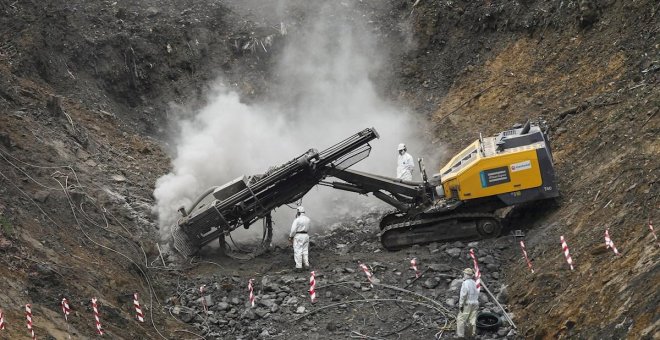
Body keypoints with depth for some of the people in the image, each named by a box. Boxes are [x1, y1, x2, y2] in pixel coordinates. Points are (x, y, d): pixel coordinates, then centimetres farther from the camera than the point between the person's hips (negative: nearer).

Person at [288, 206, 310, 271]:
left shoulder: (297, 220, -14)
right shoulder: (308, 219, 7)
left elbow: (293, 230, -15)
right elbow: (308, 229, 11)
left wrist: (290, 237, -5)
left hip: (298, 236, -6)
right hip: (306, 236, 6)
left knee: (298, 251, -3)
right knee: (305, 251, 13)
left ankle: (299, 266, -5)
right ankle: (306, 265, 12)